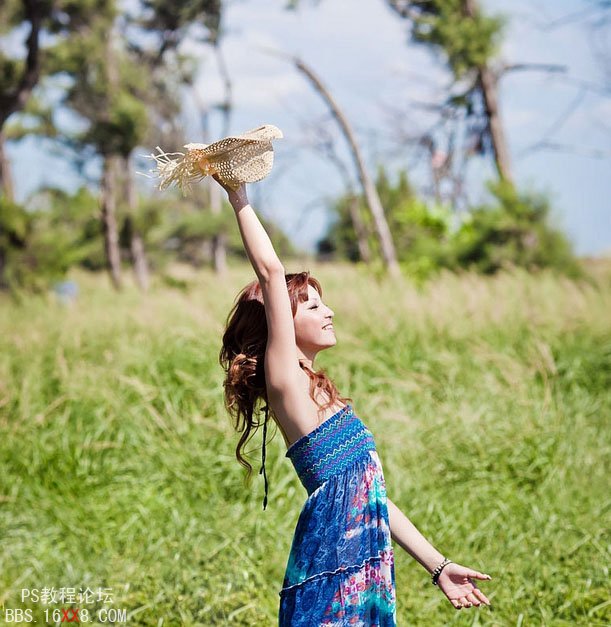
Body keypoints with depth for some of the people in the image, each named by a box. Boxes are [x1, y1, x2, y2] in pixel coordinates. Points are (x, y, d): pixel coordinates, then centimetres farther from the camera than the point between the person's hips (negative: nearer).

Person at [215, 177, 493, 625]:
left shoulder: (317, 391, 19)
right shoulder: (284, 380, -5)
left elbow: (369, 493, 20)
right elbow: (271, 272, -14)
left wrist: (438, 566, 19)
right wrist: (240, 200, -5)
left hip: (368, 566, 8)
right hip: (334, 563, -8)